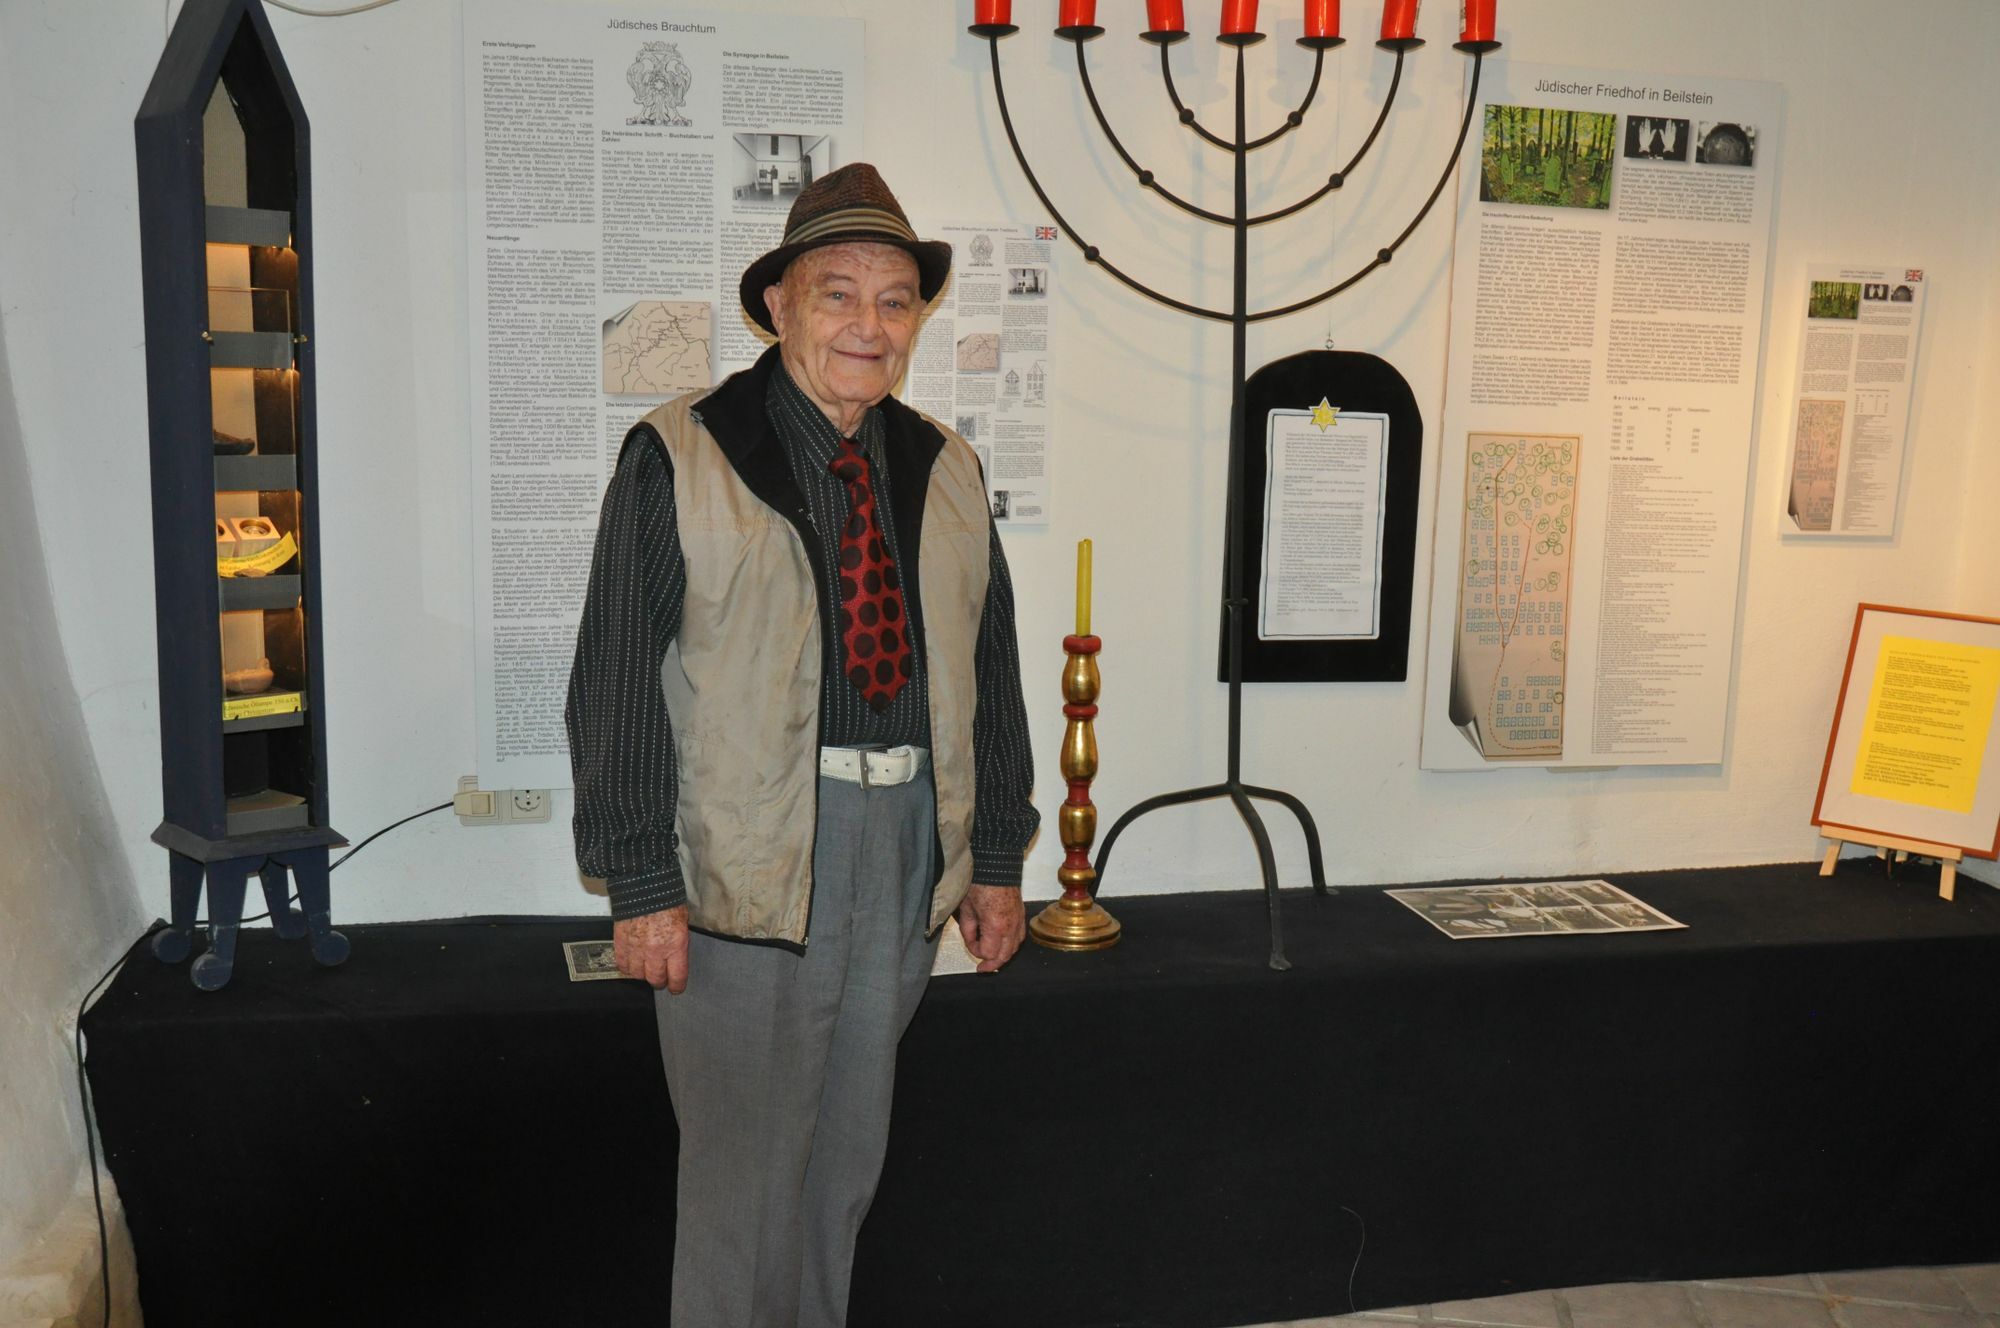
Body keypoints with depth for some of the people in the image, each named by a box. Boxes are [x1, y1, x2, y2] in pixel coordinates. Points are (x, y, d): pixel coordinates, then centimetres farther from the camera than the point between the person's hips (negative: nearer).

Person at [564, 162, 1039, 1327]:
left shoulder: (947, 469, 9)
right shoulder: (678, 460, -6)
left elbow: (992, 670, 12)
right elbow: (616, 685, -8)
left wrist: (998, 858, 10)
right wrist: (643, 885, -11)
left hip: (911, 859, 5)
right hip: (749, 866, -5)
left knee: (849, 1160, 18)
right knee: (745, 1171, 4)